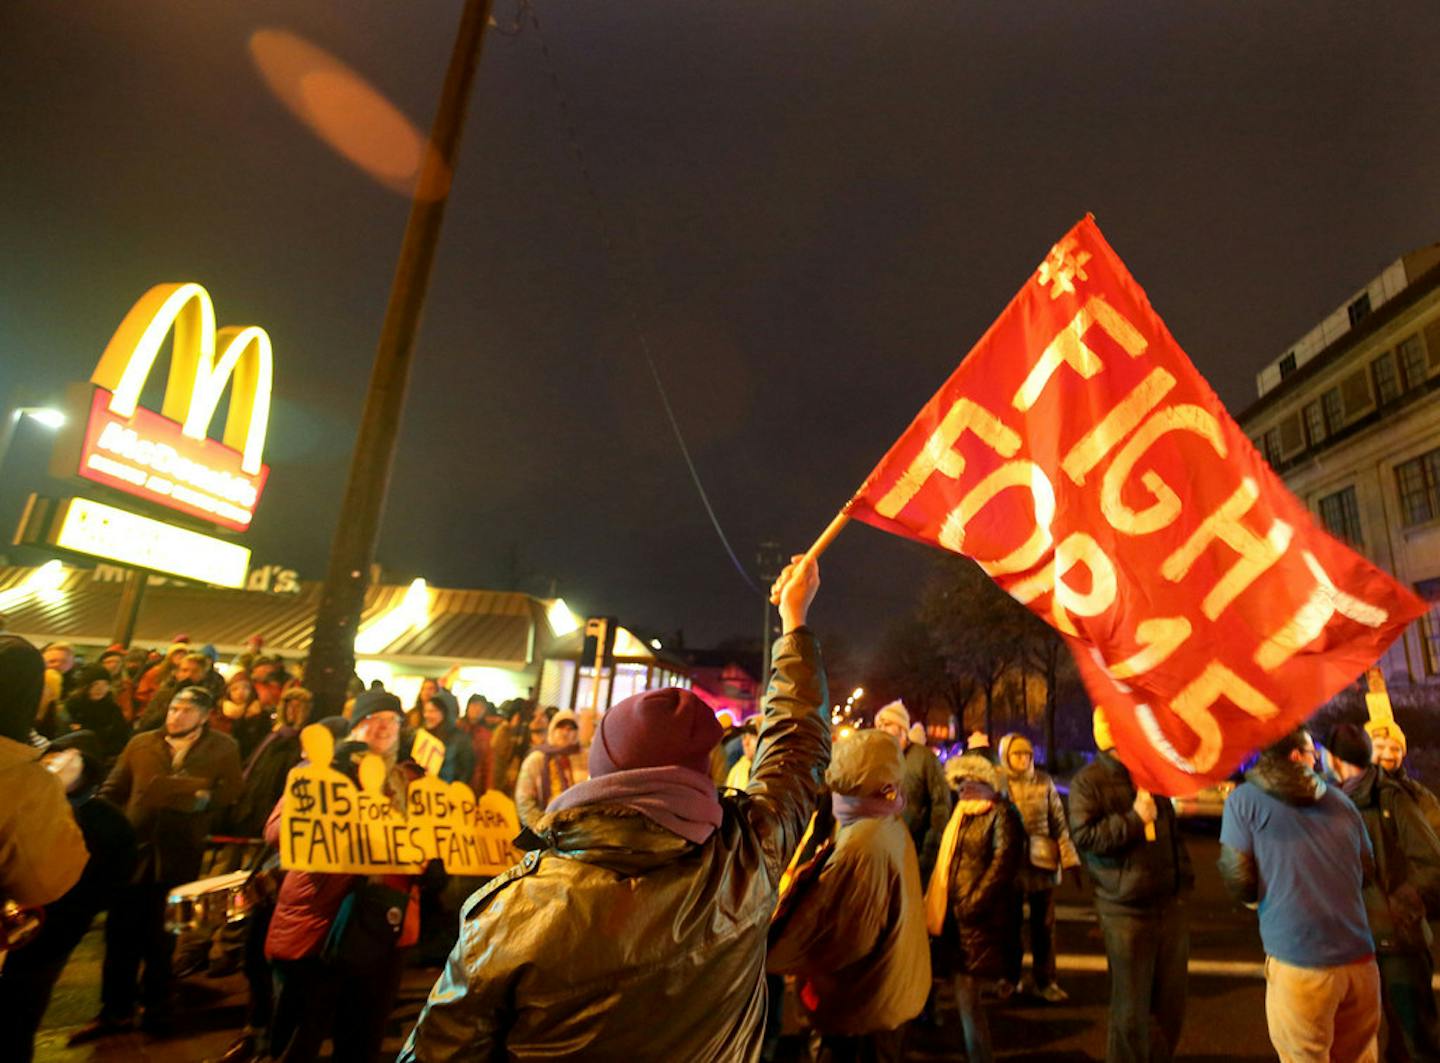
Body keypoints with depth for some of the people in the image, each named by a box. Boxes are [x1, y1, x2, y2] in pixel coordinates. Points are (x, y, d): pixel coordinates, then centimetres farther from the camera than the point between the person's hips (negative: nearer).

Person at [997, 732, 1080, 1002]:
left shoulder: (1044, 781, 0)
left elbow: (1059, 822, 3)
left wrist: (1069, 859, 0)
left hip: (1042, 860, 2)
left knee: (1044, 923, 11)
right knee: (1011, 923, 11)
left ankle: (1044, 980, 25)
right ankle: (1010, 977, 27)